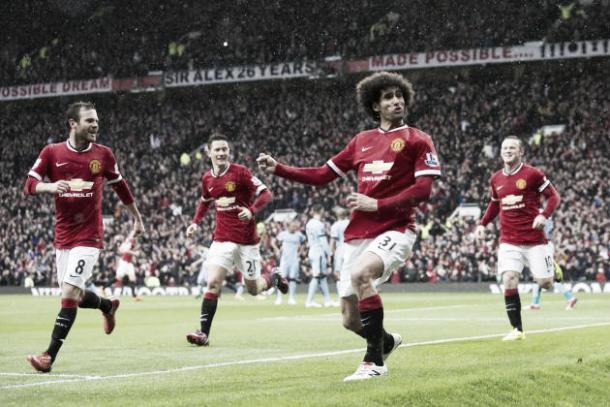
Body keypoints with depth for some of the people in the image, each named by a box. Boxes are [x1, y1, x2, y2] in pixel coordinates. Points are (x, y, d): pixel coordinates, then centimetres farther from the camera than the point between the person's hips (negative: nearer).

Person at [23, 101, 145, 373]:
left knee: (69, 294, -14)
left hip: (89, 236, -3)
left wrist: (136, 217, 24)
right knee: (73, 295, 10)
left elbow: (120, 186, 15)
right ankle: (108, 306, 44)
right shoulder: (52, 152, -1)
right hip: (62, 236, 3)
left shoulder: (103, 154, 0)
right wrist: (49, 186, -25)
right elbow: (29, 185, -3)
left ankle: (49, 356, -13)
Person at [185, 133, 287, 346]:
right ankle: (204, 332, -14)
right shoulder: (207, 178, 5)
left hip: (246, 239, -3)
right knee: (213, 283, -15)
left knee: (253, 289, 8)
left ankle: (274, 279, 42)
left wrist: (252, 210, -28)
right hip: (222, 239, 3)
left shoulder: (240, 172, -10)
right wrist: (195, 222, 11)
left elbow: (266, 194, -11)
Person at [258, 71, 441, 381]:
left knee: (361, 274, -35)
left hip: (395, 231, -5)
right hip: (357, 235, 5)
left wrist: (377, 204, -16)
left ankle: (374, 361, -22)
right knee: (350, 319, 2)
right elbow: (322, 175, 20)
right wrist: (277, 168, 11)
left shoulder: (417, 140, 2)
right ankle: (387, 342, 38)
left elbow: (423, 190, -9)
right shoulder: (362, 141, 16)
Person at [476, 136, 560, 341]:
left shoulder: (532, 174, -5)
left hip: (534, 239, -3)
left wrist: (544, 215, -19)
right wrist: (482, 224, 12)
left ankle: (550, 269, 38)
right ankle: (517, 329, -7)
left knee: (544, 282, -3)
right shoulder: (496, 179, 9)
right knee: (509, 280, -15)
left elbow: (553, 196, -2)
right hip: (509, 241, 3)